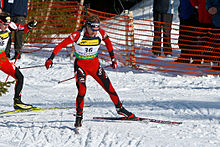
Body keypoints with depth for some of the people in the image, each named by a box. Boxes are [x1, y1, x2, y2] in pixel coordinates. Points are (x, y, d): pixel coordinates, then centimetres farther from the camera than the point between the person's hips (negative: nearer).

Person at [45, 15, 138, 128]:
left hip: (95, 64, 3)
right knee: (82, 90, -19)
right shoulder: (78, 35, -22)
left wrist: (113, 58, 11)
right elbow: (62, 45, -18)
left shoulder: (100, 33, -12)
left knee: (109, 87, 3)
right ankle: (79, 116, -3)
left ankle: (119, 108, 23)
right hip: (80, 65, -3)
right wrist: (51, 58, -23)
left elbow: (108, 42, 10)